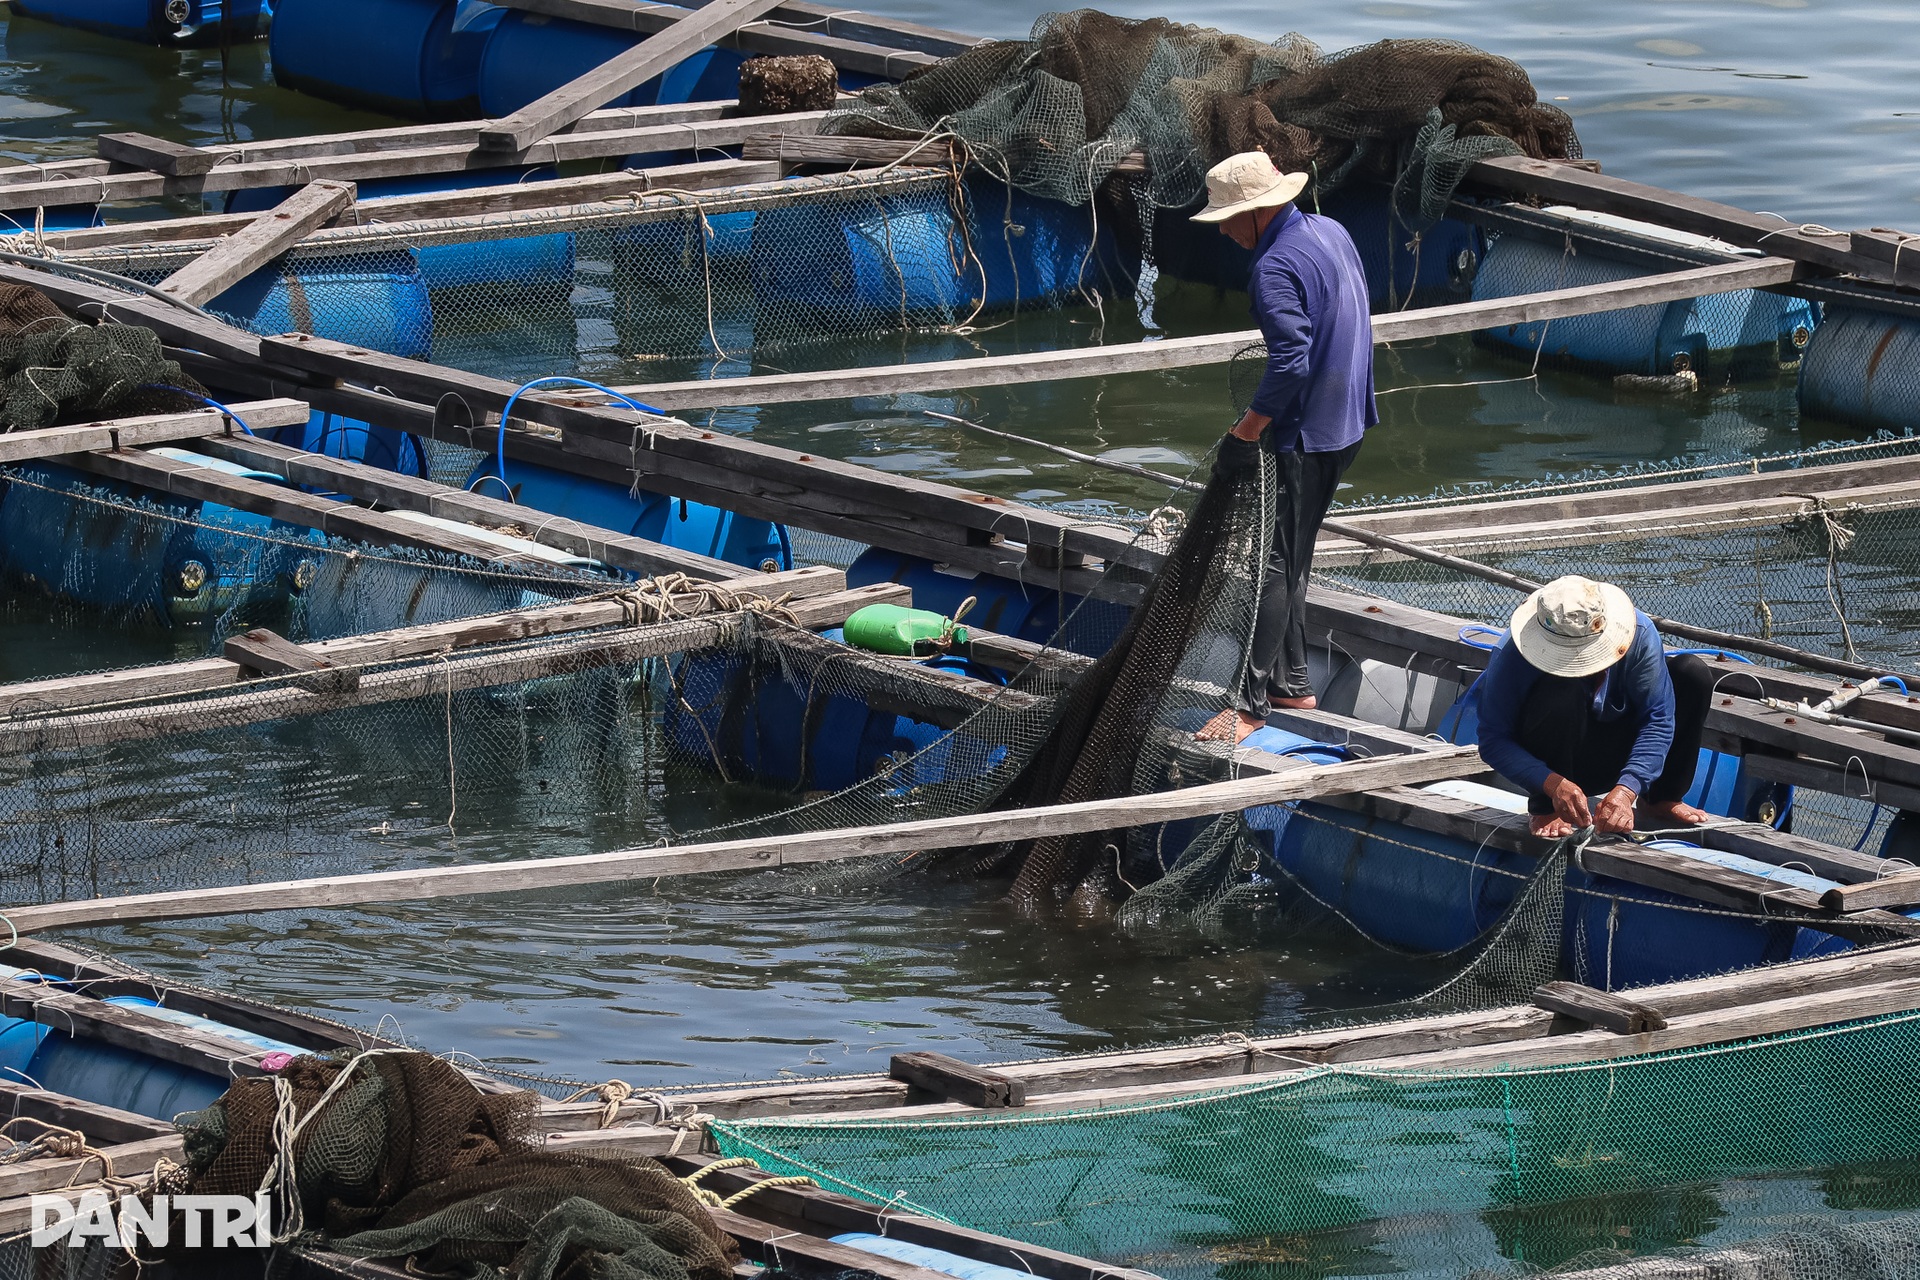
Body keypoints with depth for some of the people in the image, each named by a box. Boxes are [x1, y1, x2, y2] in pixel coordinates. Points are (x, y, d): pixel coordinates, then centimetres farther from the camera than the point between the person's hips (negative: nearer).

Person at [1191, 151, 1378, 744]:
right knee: (1294, 557, 18)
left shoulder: (1276, 268, -22)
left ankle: (1250, 702, -3)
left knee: (1271, 564, -5)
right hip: (1346, 423, 10)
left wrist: (1245, 433, -21)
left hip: (1304, 437, -10)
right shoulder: (1331, 232, 9)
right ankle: (1292, 680, 26)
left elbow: (1290, 361, -30)